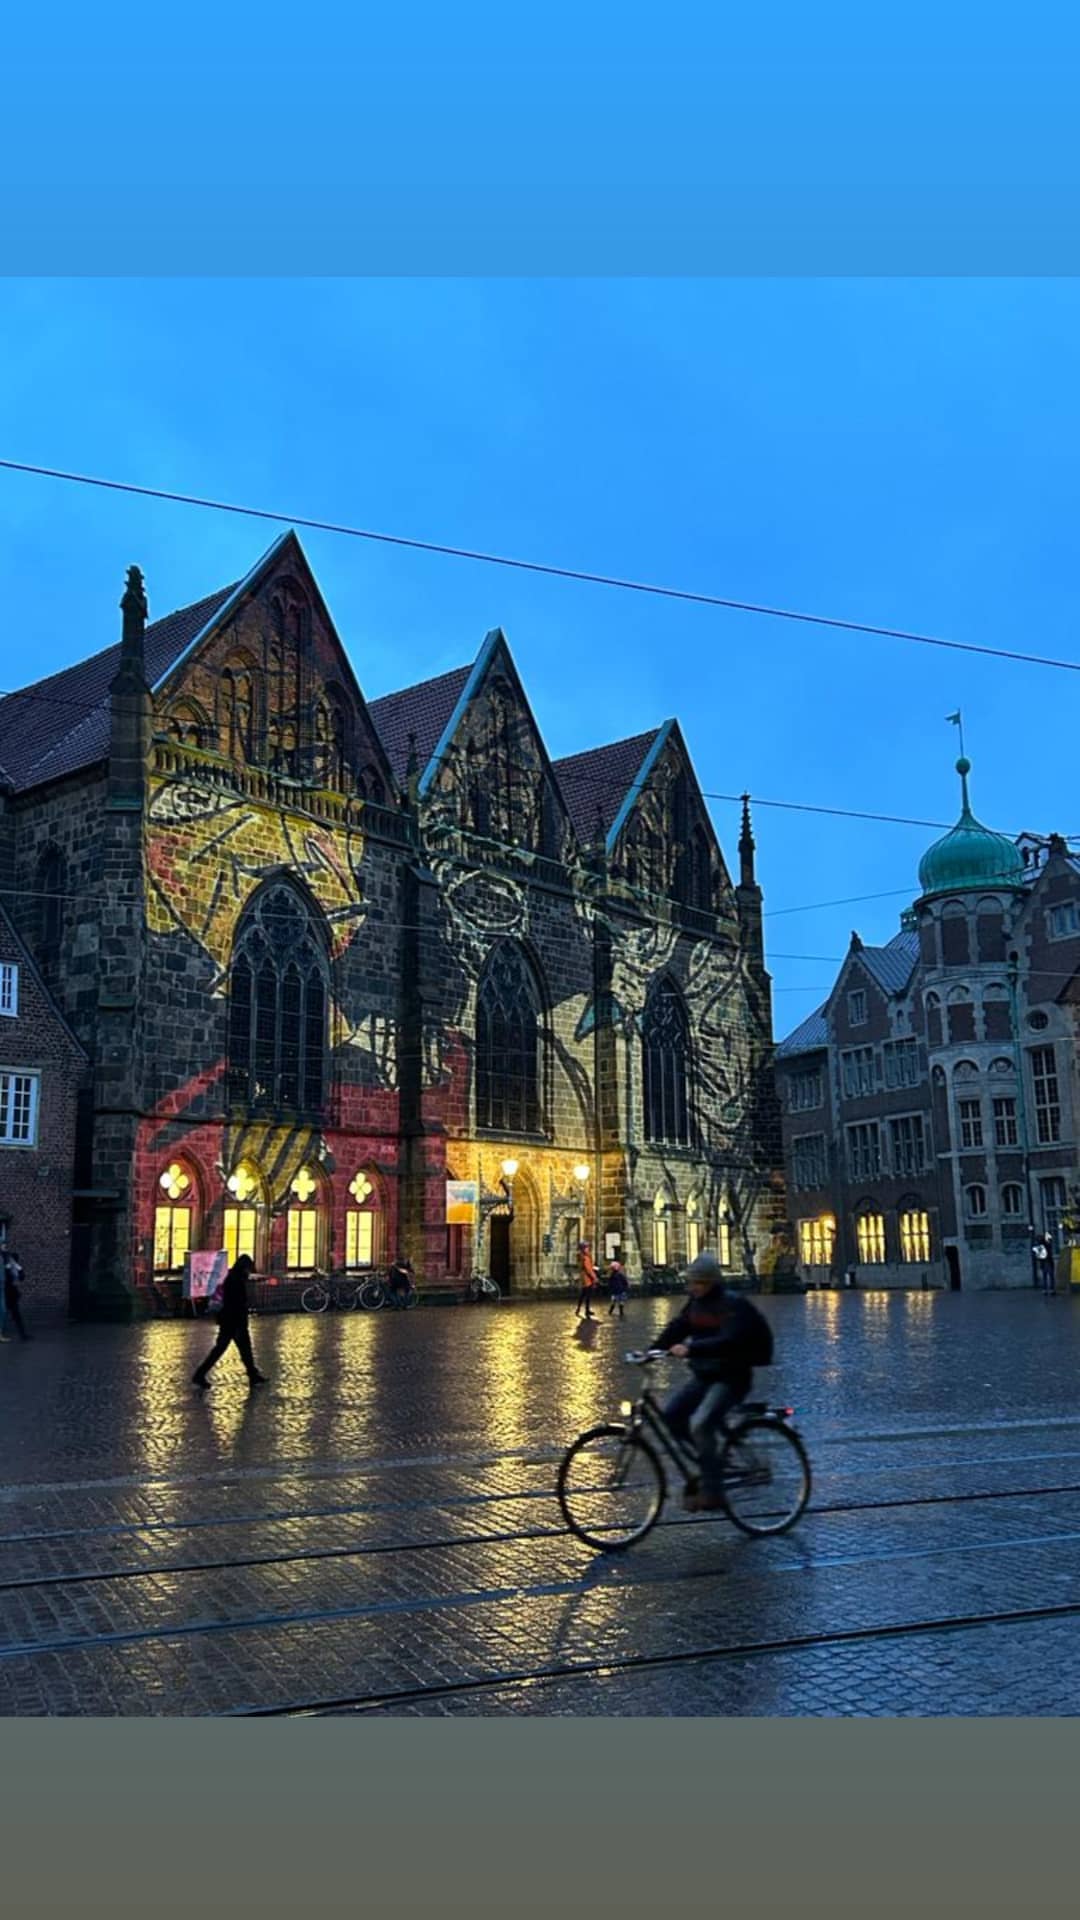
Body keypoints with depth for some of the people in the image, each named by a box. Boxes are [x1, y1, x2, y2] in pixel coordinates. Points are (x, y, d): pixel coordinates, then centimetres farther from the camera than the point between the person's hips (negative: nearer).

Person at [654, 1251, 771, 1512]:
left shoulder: (733, 1305, -16)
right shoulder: (695, 1303, 7)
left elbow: (728, 1341, -31)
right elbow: (677, 1328, 3)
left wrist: (690, 1349, -42)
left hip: (731, 1378, -8)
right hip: (703, 1376, 8)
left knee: (699, 1424, -25)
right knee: (670, 1415, -6)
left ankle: (711, 1492, -13)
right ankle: (711, 1458, 15)